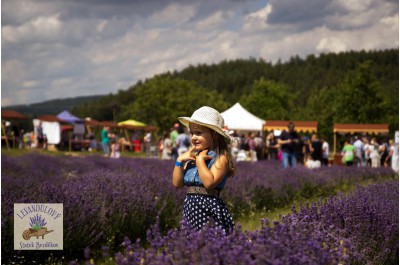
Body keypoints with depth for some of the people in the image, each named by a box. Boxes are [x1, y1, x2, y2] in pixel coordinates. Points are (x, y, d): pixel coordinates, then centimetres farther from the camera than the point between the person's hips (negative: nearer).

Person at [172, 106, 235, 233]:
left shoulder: (221, 158, -7)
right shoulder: (192, 157, 14)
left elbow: (209, 182, -22)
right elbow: (177, 183, 12)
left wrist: (200, 160, -15)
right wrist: (179, 161, 1)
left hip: (209, 208, -7)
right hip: (191, 207, 7)